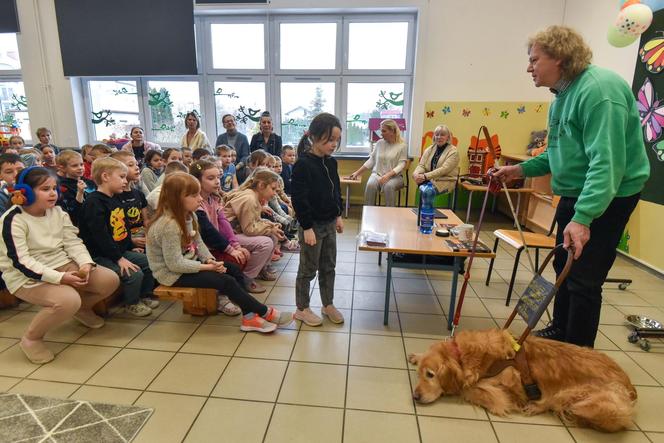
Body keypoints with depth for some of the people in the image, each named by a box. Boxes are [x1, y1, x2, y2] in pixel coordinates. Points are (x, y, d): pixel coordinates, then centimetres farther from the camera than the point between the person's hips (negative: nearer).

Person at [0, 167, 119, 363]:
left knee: (110, 279, -11)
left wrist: (86, 263, -17)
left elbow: (73, 241, 3)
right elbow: (21, 262, -20)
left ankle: (82, 308, 20)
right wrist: (60, 278, -29)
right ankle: (31, 338, -5)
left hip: (62, 265, 6)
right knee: (68, 300, -34)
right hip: (28, 276, -6)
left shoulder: (58, 212, 5)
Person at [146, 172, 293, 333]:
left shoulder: (189, 215, 0)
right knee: (226, 282, -18)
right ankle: (266, 313, -4)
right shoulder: (169, 225, -28)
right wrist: (208, 267, -21)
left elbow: (198, 243, 6)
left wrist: (210, 260, -12)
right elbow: (175, 264, -28)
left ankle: (249, 317, -3)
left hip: (188, 263, 9)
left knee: (235, 272, -1)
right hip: (173, 273, -9)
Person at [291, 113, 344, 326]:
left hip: (329, 223, 7)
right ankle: (301, 309, 24)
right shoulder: (303, 164, -18)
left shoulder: (331, 163, 5)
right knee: (308, 269, 7)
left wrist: (338, 216, 14)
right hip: (312, 225, -7)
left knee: (328, 267, 17)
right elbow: (299, 198, -20)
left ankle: (328, 305, 33)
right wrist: (307, 227, -20)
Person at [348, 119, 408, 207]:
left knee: (389, 186, -37)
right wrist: (357, 172, 2)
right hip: (377, 174, 3)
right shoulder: (379, 143, 9)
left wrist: (388, 175, -24)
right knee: (370, 185, -31)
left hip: (394, 176, -2)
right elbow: (371, 160, 10)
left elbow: (401, 165, -9)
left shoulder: (402, 145, -2)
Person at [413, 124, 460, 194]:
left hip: (445, 181, -4)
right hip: (429, 180, 4)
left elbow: (444, 169, -15)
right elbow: (421, 165, 5)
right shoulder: (429, 149, 13)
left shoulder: (453, 152, -3)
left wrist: (425, 176, -26)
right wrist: (416, 174, -19)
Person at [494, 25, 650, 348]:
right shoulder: (563, 94, 10)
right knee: (564, 266, 19)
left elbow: (607, 161, -31)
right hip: (574, 194, 10)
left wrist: (582, 217, -38)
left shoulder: (598, 89, -22)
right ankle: (560, 331, 38)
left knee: (584, 279, -3)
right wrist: (522, 169, 8)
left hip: (604, 197, -10)